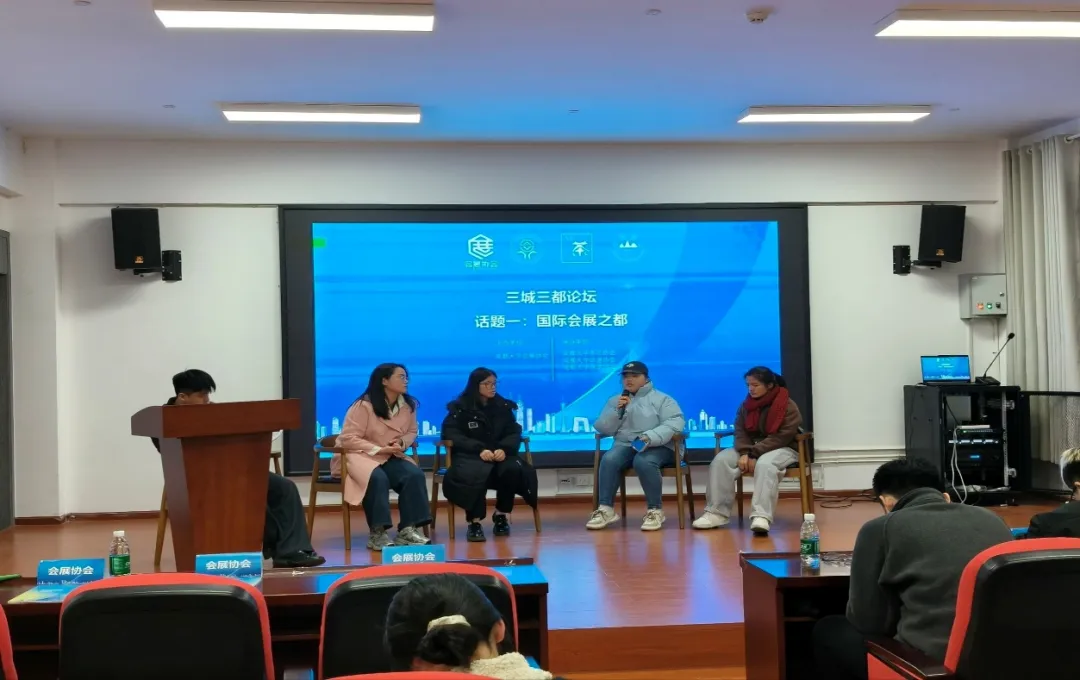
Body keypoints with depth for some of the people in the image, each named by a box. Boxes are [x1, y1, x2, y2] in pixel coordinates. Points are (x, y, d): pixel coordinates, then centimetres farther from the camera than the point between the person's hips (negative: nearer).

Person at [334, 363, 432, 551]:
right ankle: (377, 534, -30)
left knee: (415, 474, -24)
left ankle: (407, 530, -21)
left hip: (390, 457, 6)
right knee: (377, 478, -38)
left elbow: (411, 432, 14)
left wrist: (402, 442, -11)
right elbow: (348, 439, -17)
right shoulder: (363, 405, -17)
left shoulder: (409, 405, 0)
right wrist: (379, 449, -23)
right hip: (358, 455, -5)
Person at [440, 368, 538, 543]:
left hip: (499, 454, 3)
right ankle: (474, 522, -26)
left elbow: (514, 433, 6)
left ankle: (501, 516, -8)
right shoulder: (459, 408, 1)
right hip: (469, 456, -3)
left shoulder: (503, 406, 12)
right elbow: (453, 435, -8)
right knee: (476, 474, -38)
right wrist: (479, 450, -23)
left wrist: (504, 449, -18)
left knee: (513, 469, -30)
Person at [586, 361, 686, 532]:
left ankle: (655, 510, -25)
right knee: (609, 459, -30)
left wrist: (650, 437, -24)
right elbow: (603, 429, 10)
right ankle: (605, 509, -25)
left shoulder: (661, 399, 6)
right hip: (625, 445, 3)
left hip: (657, 447, -3)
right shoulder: (614, 401, 18)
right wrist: (617, 410, -7)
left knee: (643, 462, -37)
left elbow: (675, 423, -10)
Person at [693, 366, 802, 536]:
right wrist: (745, 453, -19)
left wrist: (753, 454, -24)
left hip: (782, 449, -6)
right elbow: (740, 431, 2)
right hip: (751, 449, 6)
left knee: (765, 464, -40)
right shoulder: (746, 405, 8)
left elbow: (781, 437, -20)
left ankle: (761, 516, -50)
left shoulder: (788, 407, -12)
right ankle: (717, 512, -21)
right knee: (720, 460, -19)